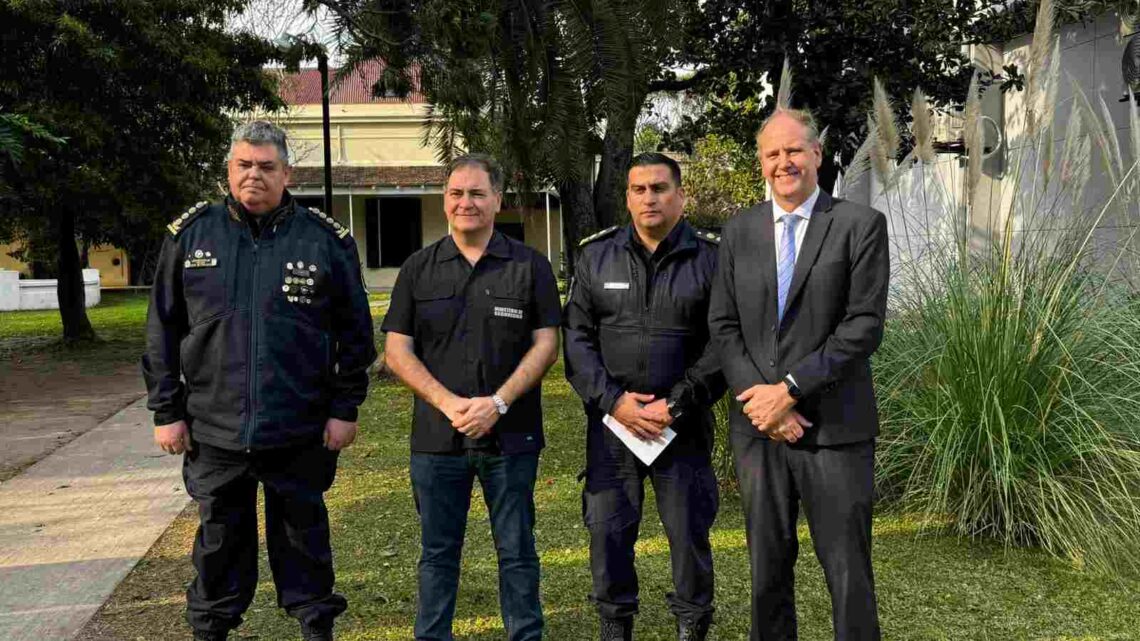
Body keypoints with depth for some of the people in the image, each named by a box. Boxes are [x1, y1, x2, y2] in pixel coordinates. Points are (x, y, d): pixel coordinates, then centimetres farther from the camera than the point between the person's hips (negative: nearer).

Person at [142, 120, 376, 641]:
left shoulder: (327, 240, -2)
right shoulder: (189, 234, 2)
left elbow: (354, 331, 1)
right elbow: (163, 332, 5)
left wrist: (345, 408, -3)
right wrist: (166, 412, 3)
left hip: (301, 434, -1)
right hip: (214, 429, 2)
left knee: (304, 537, 13)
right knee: (219, 539, 15)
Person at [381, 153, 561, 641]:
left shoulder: (529, 266, 2)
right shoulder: (418, 269, 6)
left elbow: (546, 344, -2)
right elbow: (397, 351, 2)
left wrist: (497, 403, -14)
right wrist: (449, 403, -12)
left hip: (511, 436, -1)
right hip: (436, 436, 2)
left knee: (516, 549, 9)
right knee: (437, 551, 12)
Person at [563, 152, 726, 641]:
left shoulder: (710, 258, -1)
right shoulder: (596, 256, 5)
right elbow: (577, 337, 3)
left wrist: (676, 407, -11)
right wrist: (614, 400, -8)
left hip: (683, 422, -1)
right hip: (612, 418, 2)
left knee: (689, 529, 6)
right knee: (608, 527, 7)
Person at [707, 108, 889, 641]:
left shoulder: (861, 225, -2)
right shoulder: (740, 231, 9)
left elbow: (864, 326, -10)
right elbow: (723, 325, 5)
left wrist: (789, 389, -14)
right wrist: (760, 399, -9)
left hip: (835, 427, -3)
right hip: (757, 427, 4)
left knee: (848, 571, 4)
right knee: (767, 566, 14)